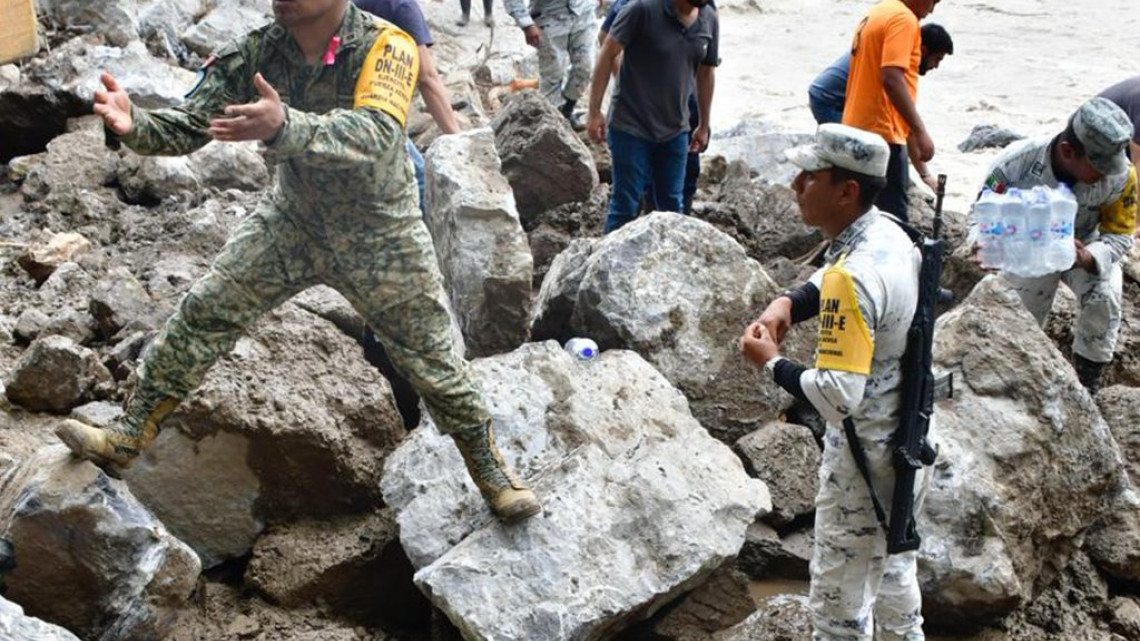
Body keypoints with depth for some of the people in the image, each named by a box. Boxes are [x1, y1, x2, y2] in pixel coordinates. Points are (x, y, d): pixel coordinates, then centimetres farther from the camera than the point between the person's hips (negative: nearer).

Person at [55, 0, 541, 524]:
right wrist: (134, 124, -37)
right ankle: (128, 438, 11)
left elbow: (376, 134, -43)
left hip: (380, 237, -3)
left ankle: (491, 470, 25)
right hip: (292, 220, 3)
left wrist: (284, 126, -59)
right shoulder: (256, 52, -15)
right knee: (203, 311, -3)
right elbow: (191, 124, -15)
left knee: (432, 360, 5)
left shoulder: (385, 47, -27)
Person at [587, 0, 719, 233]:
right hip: (630, 126, -5)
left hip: (675, 130, 5)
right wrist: (594, 111, -13)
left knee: (672, 205, 13)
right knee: (625, 205, 0)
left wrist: (704, 125, 17)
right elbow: (608, 54, -13)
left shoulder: (709, 20, -1)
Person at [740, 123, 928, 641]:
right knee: (893, 576, 28)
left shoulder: (852, 278, -30)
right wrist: (787, 303, -2)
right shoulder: (889, 233, -4)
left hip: (865, 463, -9)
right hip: (907, 447, 9)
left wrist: (771, 362, -18)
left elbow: (838, 396, -33)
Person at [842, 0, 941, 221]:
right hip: (880, 133, -10)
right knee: (891, 216, -7)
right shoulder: (903, 18, -12)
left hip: (858, 129, 10)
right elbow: (891, 79, -24)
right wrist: (920, 131, -24)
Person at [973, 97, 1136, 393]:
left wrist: (1089, 258, -40)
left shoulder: (1121, 175, -31)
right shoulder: (1018, 162, -35)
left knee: (1105, 300, -25)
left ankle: (1087, 384, -5)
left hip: (1088, 248, 0)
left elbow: (1119, 235, -17)